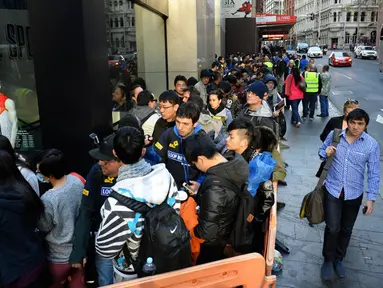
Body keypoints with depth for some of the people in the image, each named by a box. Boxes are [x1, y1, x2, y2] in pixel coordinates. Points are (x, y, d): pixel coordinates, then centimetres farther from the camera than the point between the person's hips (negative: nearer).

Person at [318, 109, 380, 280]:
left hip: (354, 194, 1)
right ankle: (328, 260, 21)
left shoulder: (371, 144, -10)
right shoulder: (334, 135, -9)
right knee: (332, 228, -4)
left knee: (346, 229, 16)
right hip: (332, 190, -1)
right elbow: (321, 152, 7)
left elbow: (374, 174, -4)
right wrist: (326, 153, -18)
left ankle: (338, 259, 38)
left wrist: (371, 198, -6)